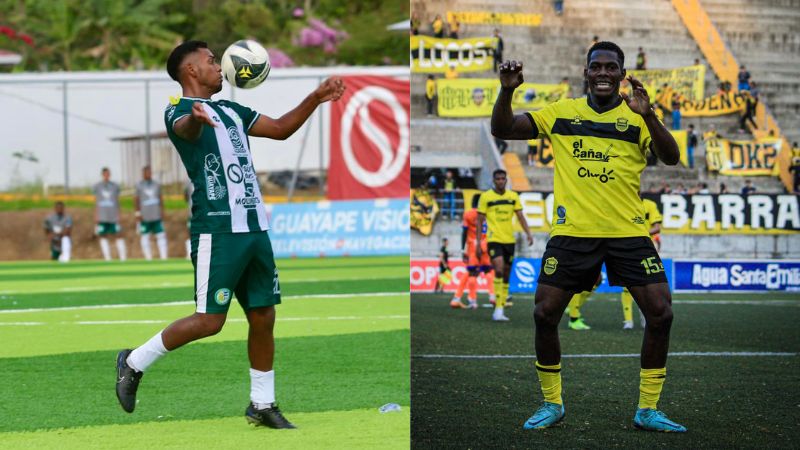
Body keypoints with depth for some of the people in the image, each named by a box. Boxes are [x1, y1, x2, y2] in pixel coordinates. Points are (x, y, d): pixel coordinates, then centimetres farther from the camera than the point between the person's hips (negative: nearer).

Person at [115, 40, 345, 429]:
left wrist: (315, 99, 15)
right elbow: (185, 130, -31)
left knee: (263, 317, 7)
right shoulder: (178, 109, -6)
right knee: (209, 320, -8)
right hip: (217, 231, -7)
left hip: (255, 229, 8)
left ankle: (261, 405, 18)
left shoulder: (231, 111, 20)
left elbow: (280, 129, 28)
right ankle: (134, 363, 8)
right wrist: (196, 118, -55)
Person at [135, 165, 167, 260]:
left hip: (156, 216, 3)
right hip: (144, 217, -3)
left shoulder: (156, 185, 11)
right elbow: (136, 200, 0)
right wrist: (138, 213, -4)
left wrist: (162, 211, 11)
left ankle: (163, 257, 0)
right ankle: (148, 257, 5)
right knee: (145, 236, 0)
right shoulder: (139, 186, 0)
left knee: (161, 235, -2)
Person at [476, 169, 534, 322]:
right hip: (494, 239, -5)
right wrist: (478, 242, -3)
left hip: (509, 240, 5)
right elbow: (480, 221, 1)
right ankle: (498, 308, -19)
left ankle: (501, 309, 17)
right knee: (499, 270, -21)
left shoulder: (513, 196, 8)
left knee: (507, 275, 8)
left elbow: (520, 216, 9)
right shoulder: (486, 197, -2)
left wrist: (528, 233, -6)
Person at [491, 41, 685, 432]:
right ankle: (552, 403, 16)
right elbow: (502, 130, 5)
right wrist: (507, 91, -14)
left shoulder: (637, 116, 3)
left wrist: (647, 115, -27)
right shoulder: (560, 113, 7)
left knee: (661, 313, -9)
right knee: (545, 314, -4)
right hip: (572, 231, 1)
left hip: (628, 232, 0)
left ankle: (648, 409, 5)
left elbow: (671, 157, -11)